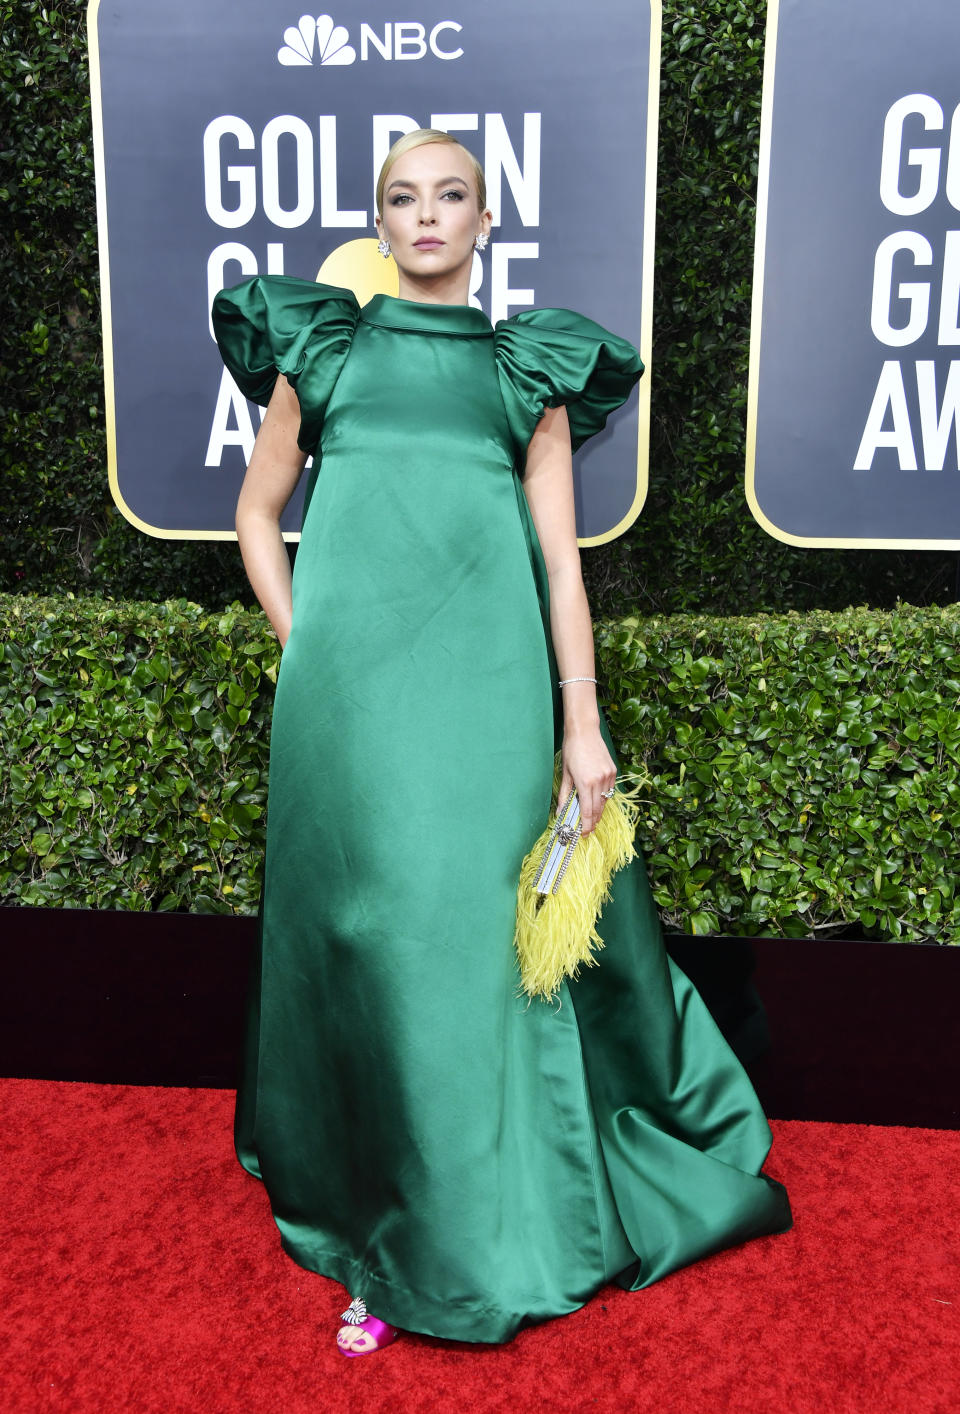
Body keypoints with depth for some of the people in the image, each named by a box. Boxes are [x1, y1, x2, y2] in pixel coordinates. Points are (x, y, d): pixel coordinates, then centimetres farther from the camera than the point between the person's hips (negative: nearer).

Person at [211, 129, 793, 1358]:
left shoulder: (528, 367, 14)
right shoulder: (322, 347, 15)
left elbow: (560, 553, 7)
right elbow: (257, 512, 19)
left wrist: (582, 721, 0)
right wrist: (299, 642, 5)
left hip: (488, 677, 0)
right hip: (348, 680, 1)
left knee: (485, 927, 0)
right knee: (366, 932, 2)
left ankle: (495, 1228, 19)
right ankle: (384, 1248, 19)